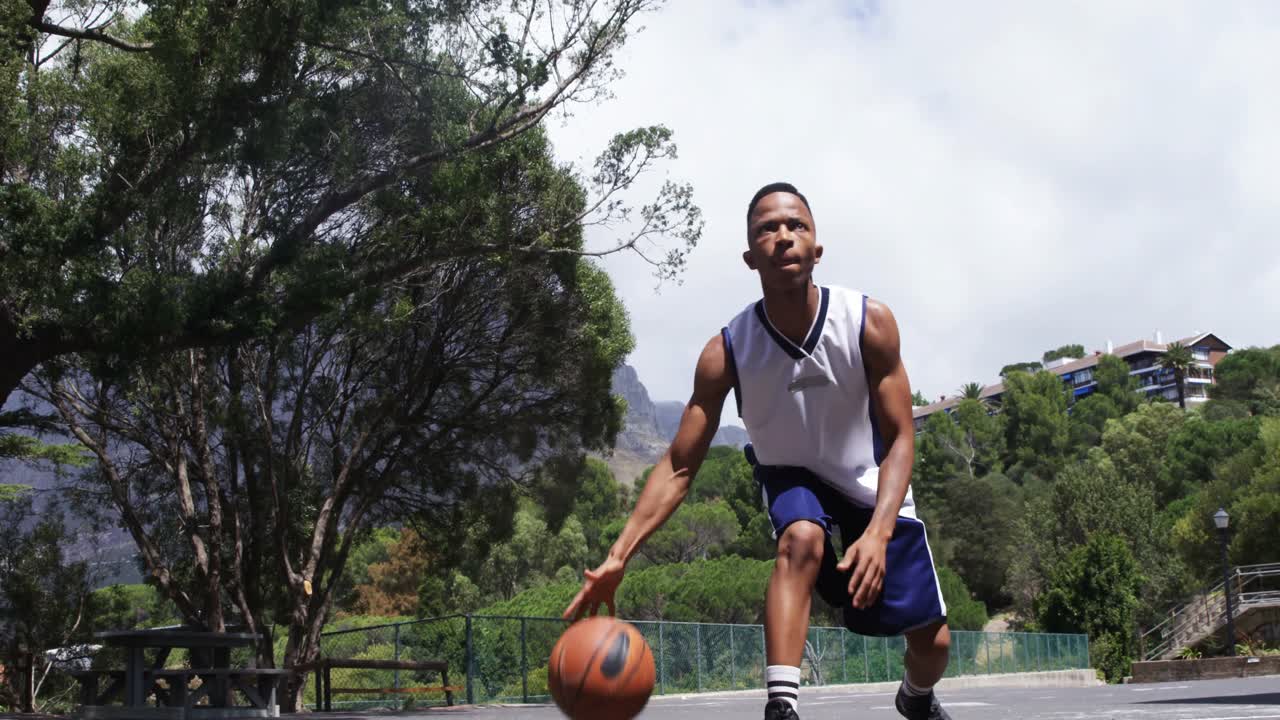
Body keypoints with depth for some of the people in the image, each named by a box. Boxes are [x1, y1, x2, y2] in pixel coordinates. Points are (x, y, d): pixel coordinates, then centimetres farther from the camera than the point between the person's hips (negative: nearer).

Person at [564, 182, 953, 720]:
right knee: (801, 539, -37)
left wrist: (879, 531, -37)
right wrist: (618, 556, -34)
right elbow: (679, 466, -23)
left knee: (932, 640, 5)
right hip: (790, 476, -1)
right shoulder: (726, 352, -24)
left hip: (871, 482, 1)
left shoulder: (870, 322, -25)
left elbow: (900, 439, -21)